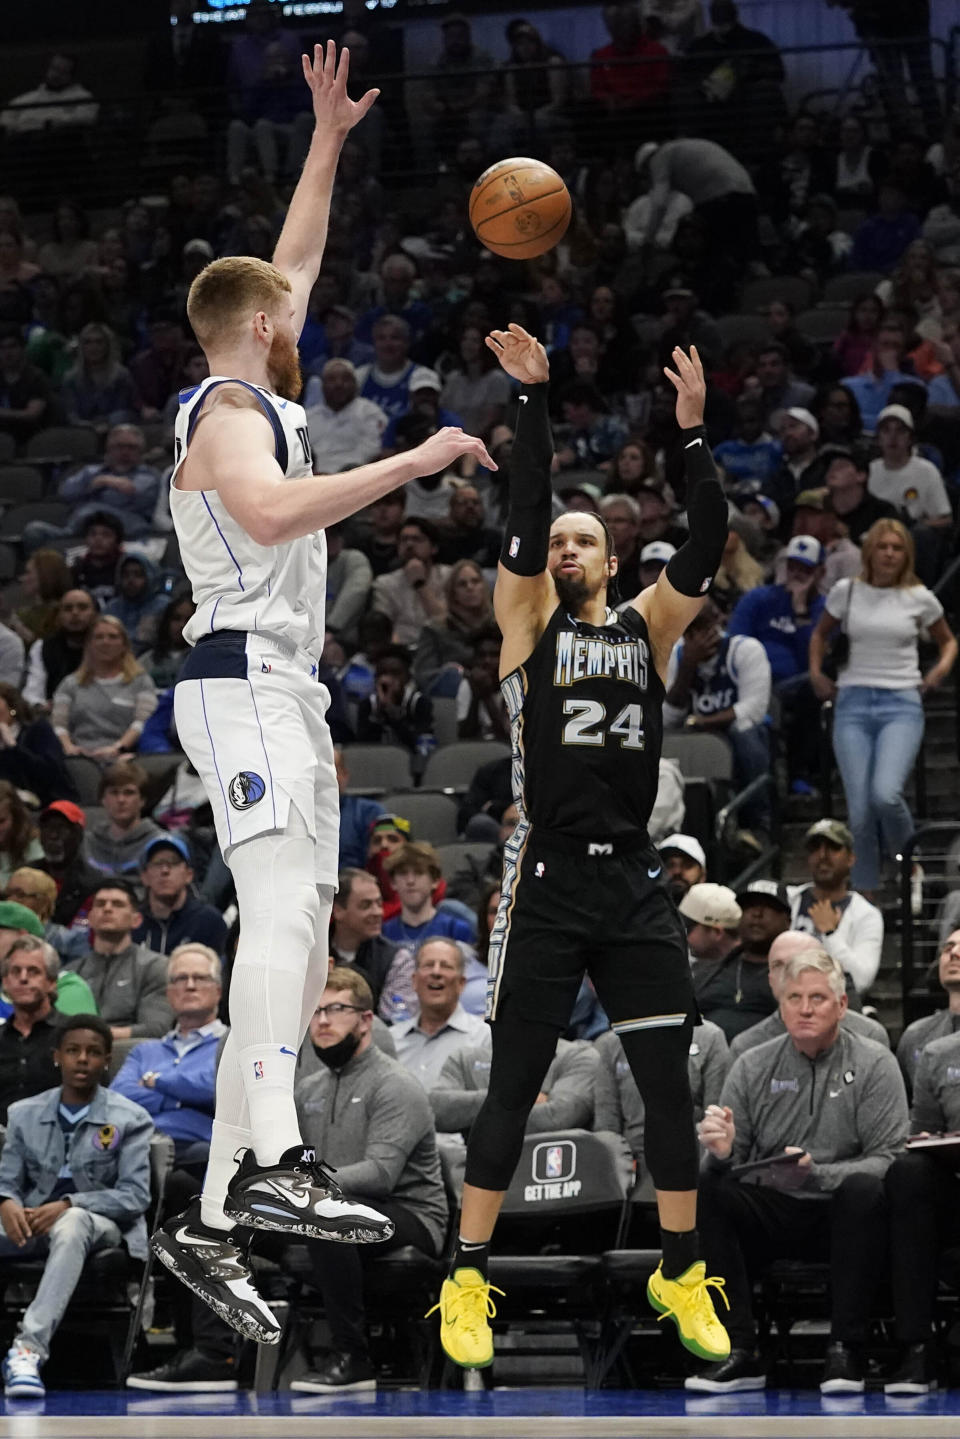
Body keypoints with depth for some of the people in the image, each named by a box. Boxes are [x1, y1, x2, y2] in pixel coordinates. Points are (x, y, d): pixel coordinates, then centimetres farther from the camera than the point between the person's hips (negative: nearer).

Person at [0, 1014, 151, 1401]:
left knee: (71, 1224, -40)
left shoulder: (129, 1120, 4)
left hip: (104, 1227, -4)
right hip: (34, 1225, 4)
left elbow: (135, 1195, -6)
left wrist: (69, 1205, -21)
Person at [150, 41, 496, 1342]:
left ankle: (209, 1221, 1)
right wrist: (415, 462, -24)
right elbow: (273, 512, -27)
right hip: (245, 683, -10)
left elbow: (292, 263, 35)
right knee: (288, 899, -27)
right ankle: (271, 1160, -44)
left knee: (297, 951, 4)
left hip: (289, 696, 10)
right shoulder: (226, 413, -6)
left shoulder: (260, 404, 21)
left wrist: (328, 140, 35)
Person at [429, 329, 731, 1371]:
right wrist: (532, 400, -14)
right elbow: (522, 517, -9)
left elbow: (706, 545, -1)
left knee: (670, 1086, 4)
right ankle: (467, 1284, 5)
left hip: (636, 884, 3)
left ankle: (680, 1277, 16)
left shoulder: (647, 627, 12)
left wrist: (691, 431, -9)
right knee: (512, 1090, -1)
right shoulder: (527, 621, 5)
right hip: (548, 885, -3)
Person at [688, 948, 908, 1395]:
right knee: (705, 1187, -25)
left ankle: (845, 1350, -30)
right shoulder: (752, 1066, 9)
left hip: (841, 1215, -3)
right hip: (771, 1214, 3)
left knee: (864, 1189, -35)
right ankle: (740, 1352, -27)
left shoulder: (873, 1065, 0)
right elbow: (728, 1166, 7)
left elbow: (888, 1159, -9)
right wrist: (721, 1152, -18)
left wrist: (816, 1174, -25)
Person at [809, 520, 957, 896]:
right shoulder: (846, 591, 5)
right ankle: (864, 893, 10)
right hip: (853, 704, 2)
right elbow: (821, 633, 24)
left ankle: (904, 853, 6)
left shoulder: (920, 598, 3)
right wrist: (816, 672, 10)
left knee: (885, 794, -25)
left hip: (902, 705, -1)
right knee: (860, 810, -6)